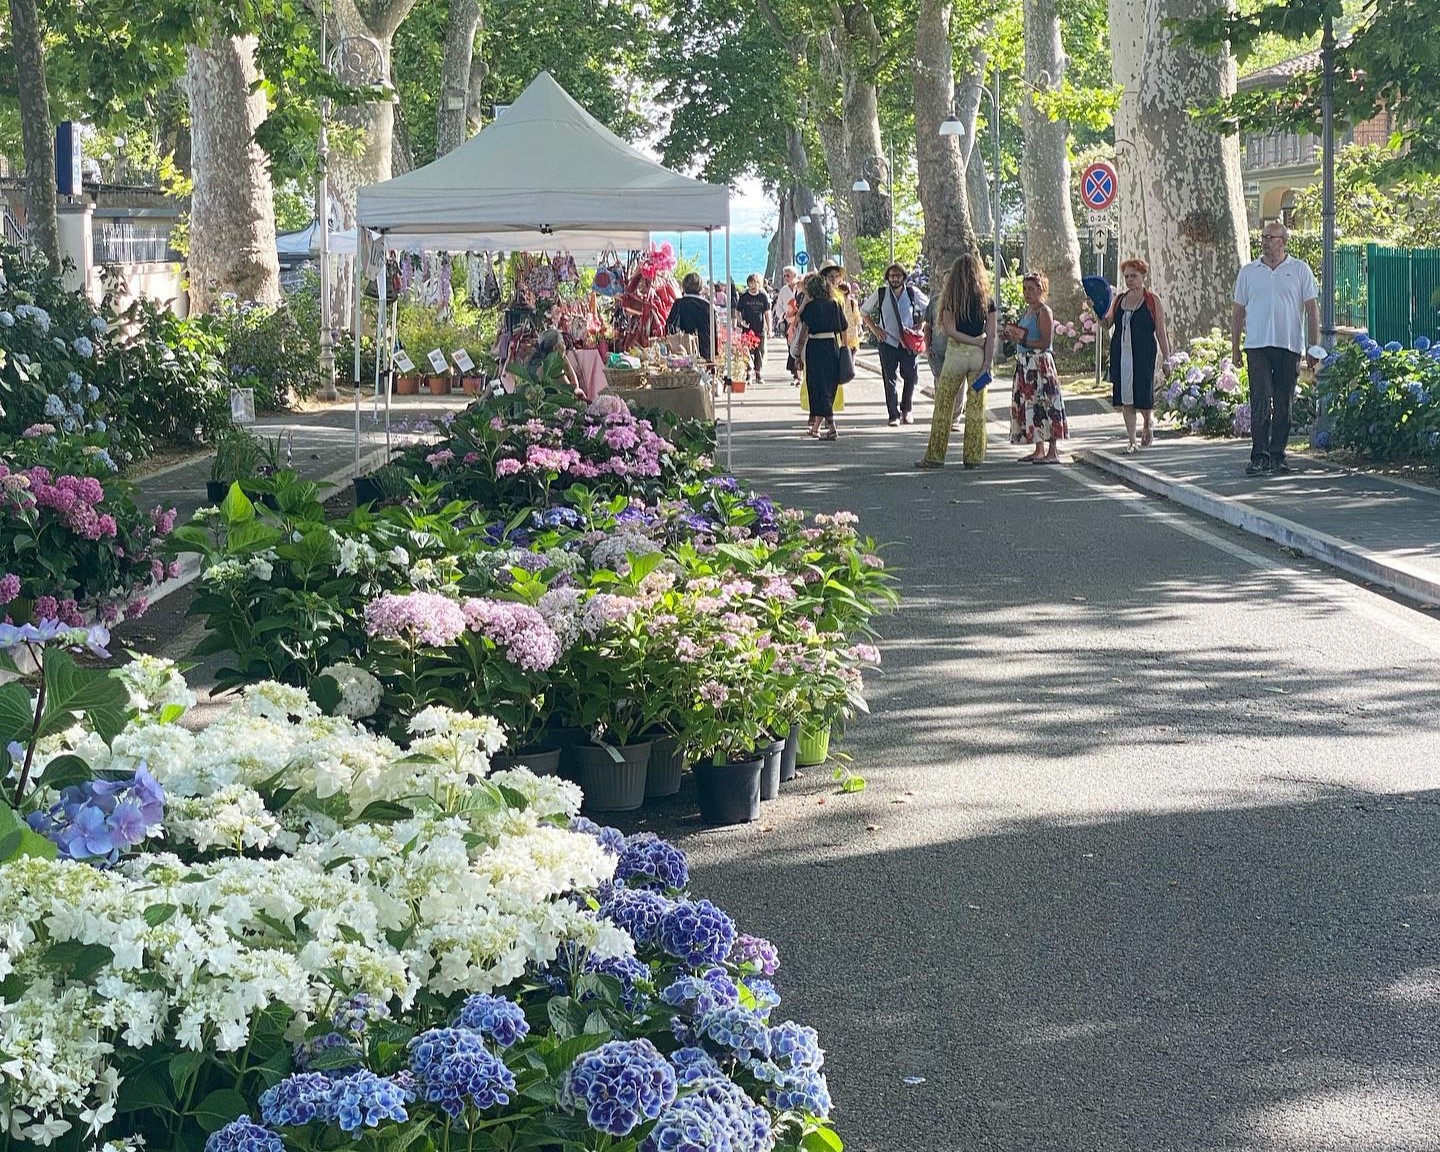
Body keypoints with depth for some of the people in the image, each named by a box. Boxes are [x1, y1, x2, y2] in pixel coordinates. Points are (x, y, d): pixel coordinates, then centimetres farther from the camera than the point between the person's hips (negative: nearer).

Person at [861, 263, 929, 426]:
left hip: (908, 341, 1)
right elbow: (864, 311, 11)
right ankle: (894, 415, 0)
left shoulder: (912, 292, -1)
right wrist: (875, 329, 2)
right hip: (888, 341, -1)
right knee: (889, 379, -4)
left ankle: (906, 410, 16)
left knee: (911, 376, -3)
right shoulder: (880, 293, -2)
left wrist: (919, 326, 3)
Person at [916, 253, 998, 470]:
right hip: (979, 355, 2)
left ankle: (935, 456, 8)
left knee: (943, 405, 7)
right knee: (976, 406, 7)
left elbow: (950, 330, -11)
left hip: (955, 353, -2)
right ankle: (973, 456, 8)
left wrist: (975, 342, -6)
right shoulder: (987, 300, 1)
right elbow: (992, 335, -4)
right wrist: (987, 365, -5)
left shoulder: (950, 298, -3)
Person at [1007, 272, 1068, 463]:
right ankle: (1039, 450, 15)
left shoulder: (1044, 312, -10)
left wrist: (1023, 339, -21)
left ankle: (1053, 452, -8)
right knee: (1028, 405, 9)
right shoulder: (1027, 311, 16)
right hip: (1025, 363, 9)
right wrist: (1014, 335, 6)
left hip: (1040, 362, -9)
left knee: (1043, 406, -9)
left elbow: (1045, 342, -16)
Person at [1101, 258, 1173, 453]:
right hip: (1120, 354, 4)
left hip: (1143, 355, -4)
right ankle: (1132, 441, 11)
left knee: (1143, 398, -6)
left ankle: (1148, 424, 27)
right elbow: (1107, 324, 16)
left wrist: (1166, 358, -2)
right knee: (1125, 399, 3)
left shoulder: (1152, 300, 2)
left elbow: (1161, 331, 2)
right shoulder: (1119, 300, 13)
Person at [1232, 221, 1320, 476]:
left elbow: (1312, 309, 5)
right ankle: (1259, 456, -9)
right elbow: (1239, 311, 13)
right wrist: (1234, 347, 9)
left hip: (1290, 347, 0)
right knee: (1261, 403, -9)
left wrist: (1314, 346, 0)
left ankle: (1277, 455, 13)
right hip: (1258, 346, 0)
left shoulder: (1300, 270, 5)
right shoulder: (1248, 272, 9)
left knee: (1284, 405, 5)